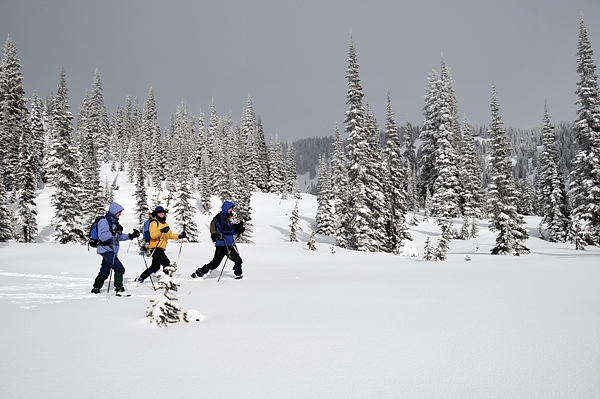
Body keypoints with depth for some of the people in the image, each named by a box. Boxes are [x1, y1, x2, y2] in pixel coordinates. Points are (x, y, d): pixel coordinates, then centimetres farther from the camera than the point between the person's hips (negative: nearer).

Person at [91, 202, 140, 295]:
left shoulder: (114, 222, 15)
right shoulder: (104, 221, -12)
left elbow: (118, 237, 21)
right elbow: (102, 237, -21)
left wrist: (131, 236, 10)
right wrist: (113, 231, -32)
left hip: (112, 250, 9)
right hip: (106, 249, -9)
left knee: (104, 272, 15)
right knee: (119, 268, -16)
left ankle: (96, 289, 26)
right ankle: (119, 289, -13)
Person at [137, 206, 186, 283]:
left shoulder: (165, 224, 19)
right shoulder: (154, 223, -8)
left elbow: (170, 235, 22)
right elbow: (152, 235, -21)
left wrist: (179, 236, 9)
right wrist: (161, 231, -36)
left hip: (161, 248, 9)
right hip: (155, 248, -9)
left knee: (155, 267, 16)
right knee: (167, 264, -17)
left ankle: (141, 278, 27)